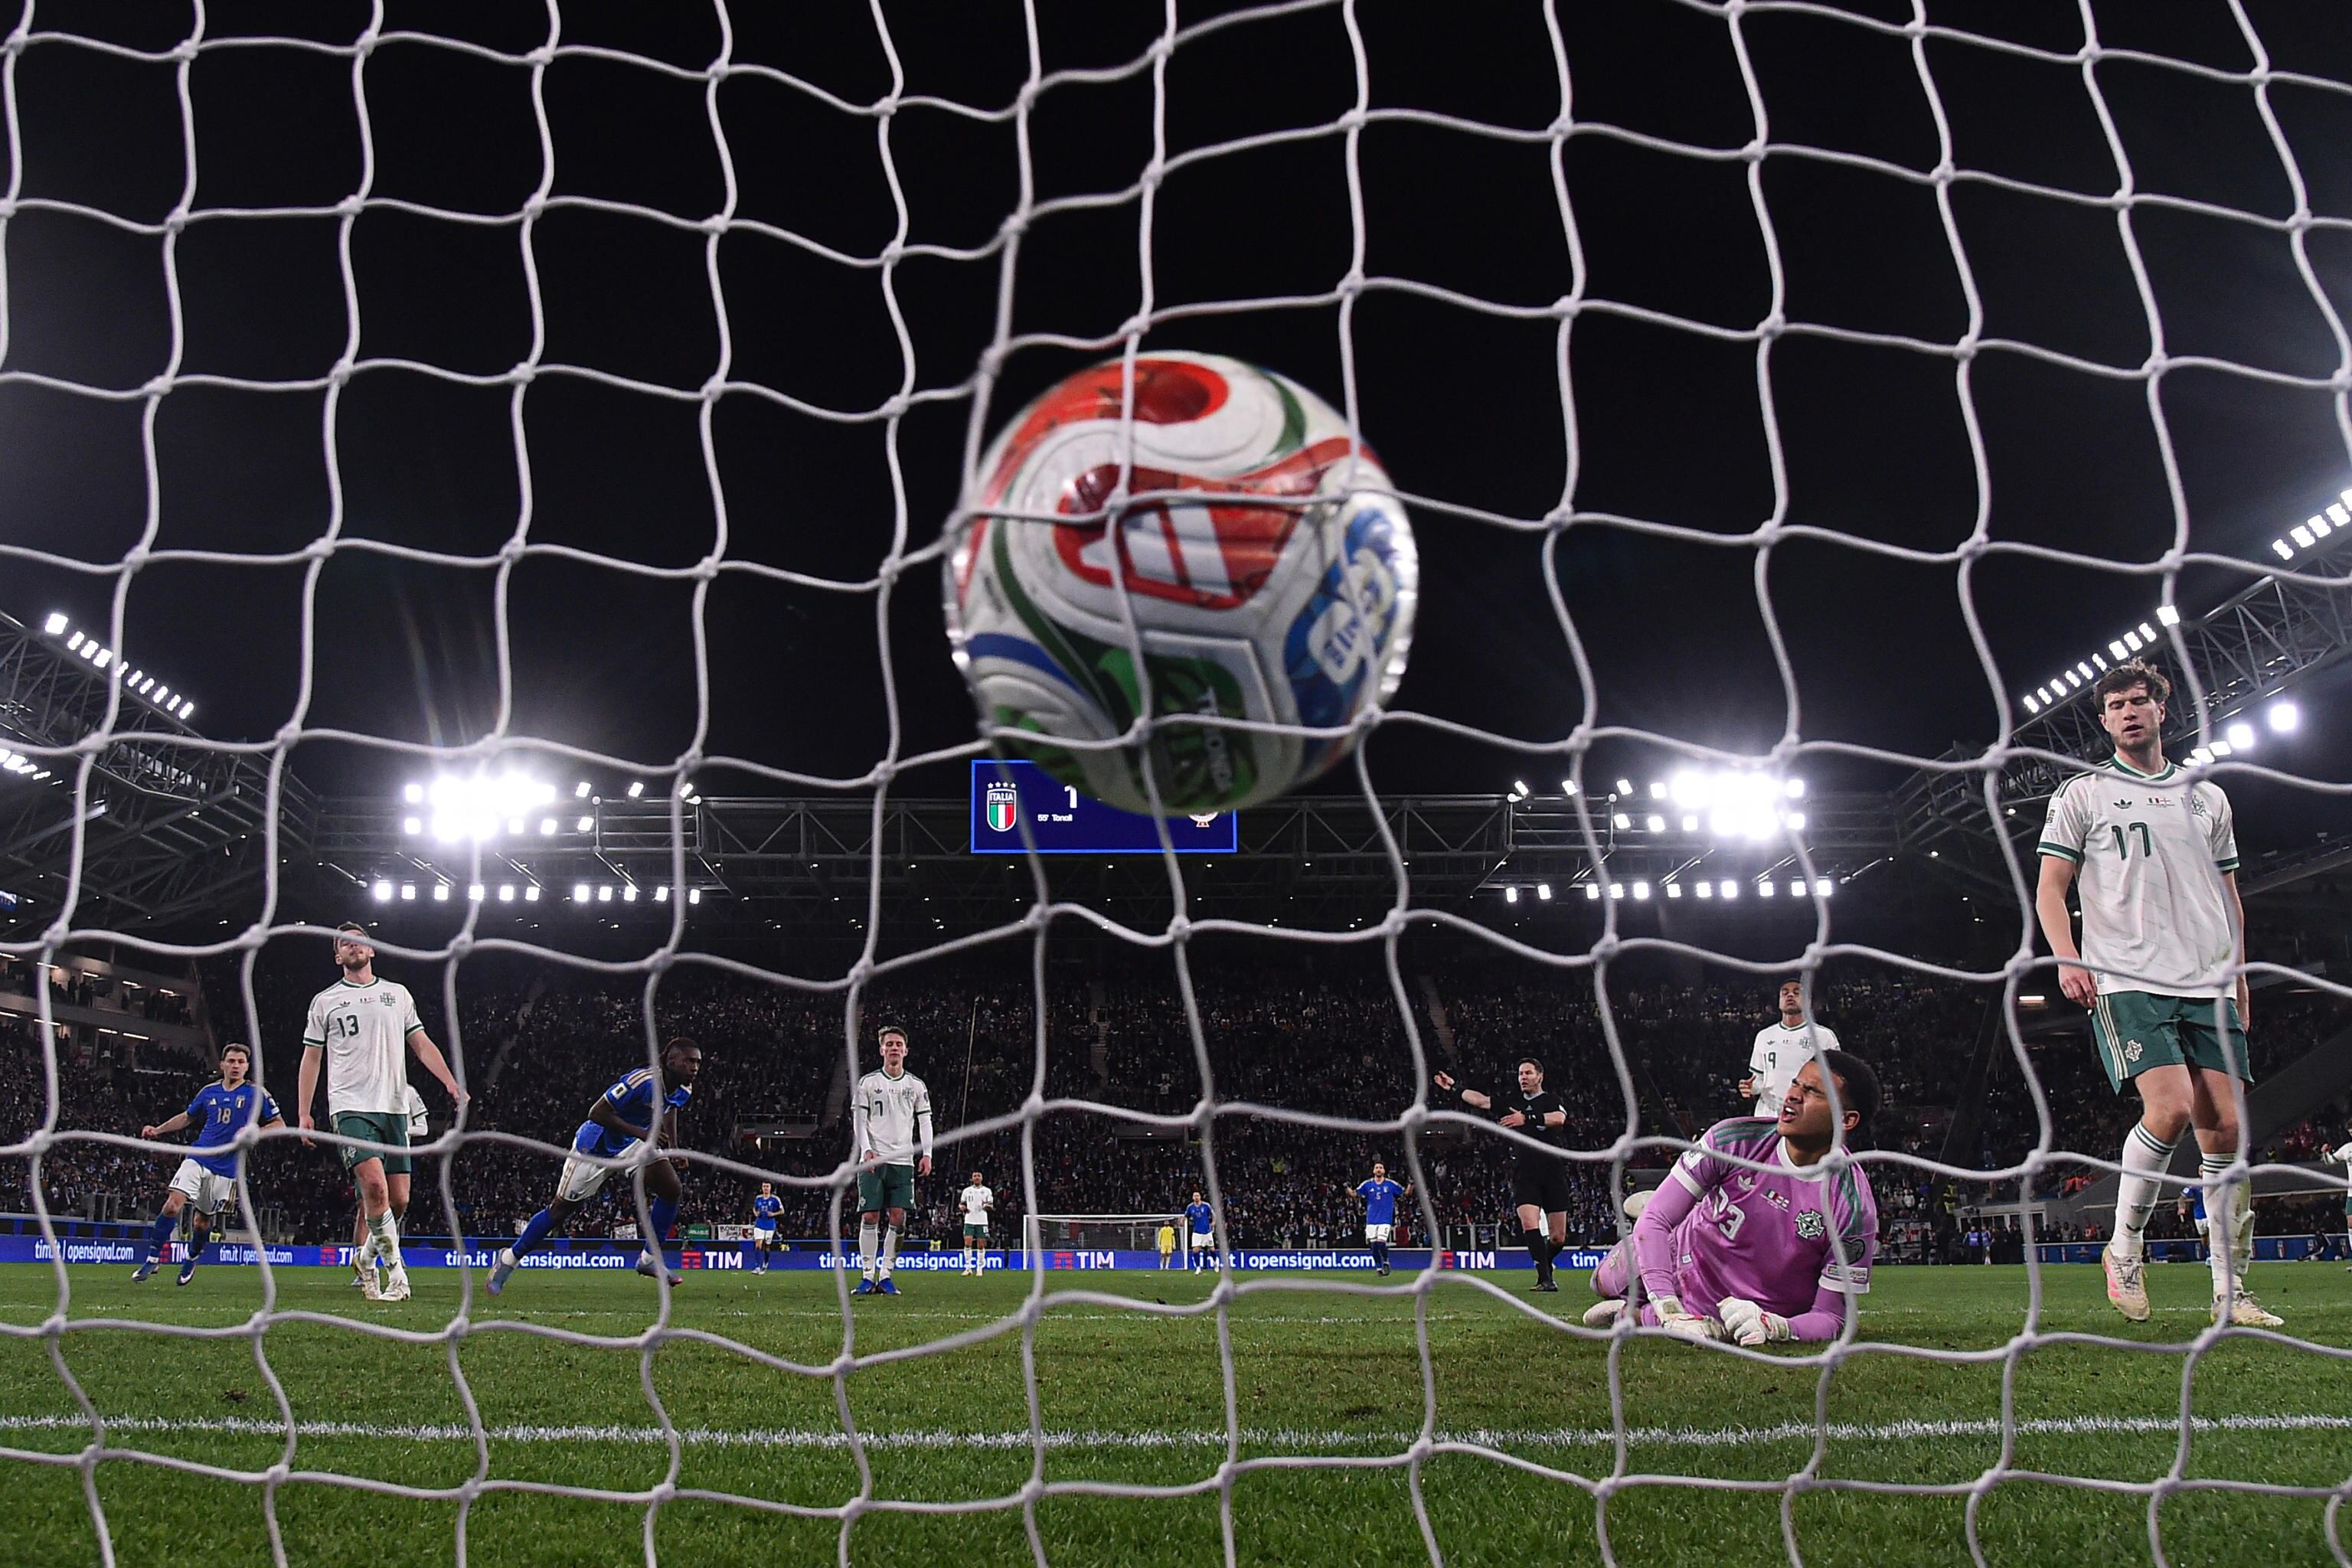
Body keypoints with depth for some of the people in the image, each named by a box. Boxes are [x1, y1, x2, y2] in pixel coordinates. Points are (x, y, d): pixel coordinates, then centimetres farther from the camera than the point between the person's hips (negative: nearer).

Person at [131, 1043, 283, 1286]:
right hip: (198, 1158, 2)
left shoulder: (255, 1093, 0)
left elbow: (279, 1124, 2)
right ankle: (152, 1259, -6)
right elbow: (187, 1117, 25)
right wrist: (157, 1130, 13)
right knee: (172, 1204, -18)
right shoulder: (209, 1091, 10)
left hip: (227, 1168, -2)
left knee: (203, 1219, 7)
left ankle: (191, 1260, 35)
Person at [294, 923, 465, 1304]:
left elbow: (422, 1044, 16)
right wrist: (303, 1113, 6)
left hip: (394, 1107, 3)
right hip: (351, 1106, -3)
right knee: (374, 1184, -23)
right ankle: (395, 1268, -12)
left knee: (399, 1199, -1)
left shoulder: (398, 994, 16)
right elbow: (311, 1059, 12)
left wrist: (451, 1083, 3)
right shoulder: (325, 1001, 10)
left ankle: (369, 1257, 24)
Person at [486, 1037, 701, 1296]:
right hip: (596, 1146, -7)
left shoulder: (684, 1090, -10)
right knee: (561, 1209, 4)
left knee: (673, 1188, -9)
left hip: (633, 1144, 7)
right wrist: (640, 1132, -35)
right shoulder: (642, 1081, -35)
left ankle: (650, 1258, 4)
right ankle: (509, 1258, 24)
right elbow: (597, 1112, -31)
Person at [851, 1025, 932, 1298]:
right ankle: (868, 1276, 2)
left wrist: (926, 1154, 0)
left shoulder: (916, 1085, 11)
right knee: (870, 1217, -5)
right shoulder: (868, 1082, 6)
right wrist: (867, 1150, -10)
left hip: (903, 1160, 2)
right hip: (873, 1160, -1)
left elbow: (925, 1121, 12)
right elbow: (859, 1120, 3)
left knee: (898, 1218, -5)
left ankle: (886, 1276, 4)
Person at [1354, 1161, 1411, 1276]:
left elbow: (1406, 1193, 6)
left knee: (1381, 1242, -17)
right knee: (1374, 1245, 2)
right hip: (1371, 1220, 2)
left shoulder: (1391, 1184, 0)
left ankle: (1386, 1263, 8)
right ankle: (1379, 1267, 17)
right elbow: (1355, 1194, 4)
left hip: (1386, 1220, -2)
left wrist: (1411, 1184, -12)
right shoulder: (1367, 1185, 4)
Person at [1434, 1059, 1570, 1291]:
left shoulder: (1552, 1100, 6)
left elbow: (1559, 1118, -16)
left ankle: (1544, 1265, 30)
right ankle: (1545, 1278, -16)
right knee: (1529, 1224, -21)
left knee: (1559, 1238, 1)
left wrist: (1527, 1118, -24)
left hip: (1553, 1174, -2)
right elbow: (1480, 1100, 10)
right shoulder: (1512, 1102, 17)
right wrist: (1454, 1088, -1)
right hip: (1524, 1174, 2)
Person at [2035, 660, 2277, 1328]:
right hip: (2125, 981, -4)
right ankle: (2124, 1246, -1)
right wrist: (2066, 958, -12)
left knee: (2227, 1126, -3)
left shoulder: (2208, 797, 19)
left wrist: (2236, 973, 14)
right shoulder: (2081, 793, 8)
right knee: (2170, 1108, -21)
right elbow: (2051, 888, 4)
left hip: (2209, 986, 4)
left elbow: (2229, 896, 23)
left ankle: (2230, 1291, 5)